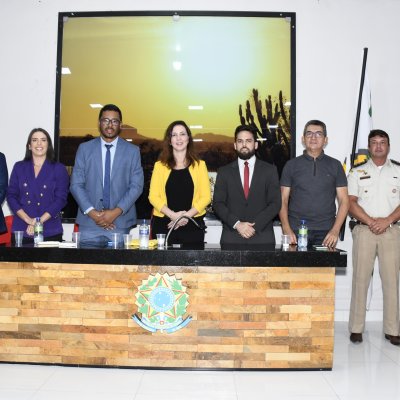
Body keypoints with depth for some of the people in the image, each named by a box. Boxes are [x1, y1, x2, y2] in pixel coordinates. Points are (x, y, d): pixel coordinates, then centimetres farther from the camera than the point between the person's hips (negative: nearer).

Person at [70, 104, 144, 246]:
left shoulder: (132, 151, 6)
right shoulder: (84, 148, 8)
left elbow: (137, 186, 0)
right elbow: (76, 184, 4)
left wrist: (116, 212, -10)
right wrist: (91, 212, -9)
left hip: (120, 223, 0)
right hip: (89, 222, 1)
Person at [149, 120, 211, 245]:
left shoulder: (199, 165, 10)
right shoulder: (160, 165, 9)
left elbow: (206, 196, 3)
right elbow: (153, 196, 2)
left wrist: (187, 215, -11)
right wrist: (173, 215, -13)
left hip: (192, 225, 0)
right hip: (163, 225, 0)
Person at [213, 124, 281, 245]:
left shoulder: (270, 170, 6)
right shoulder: (224, 172, 8)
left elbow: (275, 203, 0)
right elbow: (217, 203, 2)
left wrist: (255, 226, -12)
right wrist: (237, 224, -12)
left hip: (262, 237, 0)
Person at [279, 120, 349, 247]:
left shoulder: (335, 165, 10)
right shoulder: (291, 165, 9)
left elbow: (344, 201, 7)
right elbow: (283, 201, 5)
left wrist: (335, 230, -6)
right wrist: (286, 230, -8)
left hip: (326, 232, 1)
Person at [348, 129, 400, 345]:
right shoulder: (357, 172, 9)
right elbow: (350, 202, 1)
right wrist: (370, 222, -11)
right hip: (364, 230, -1)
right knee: (360, 278, 0)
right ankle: (356, 328, 7)